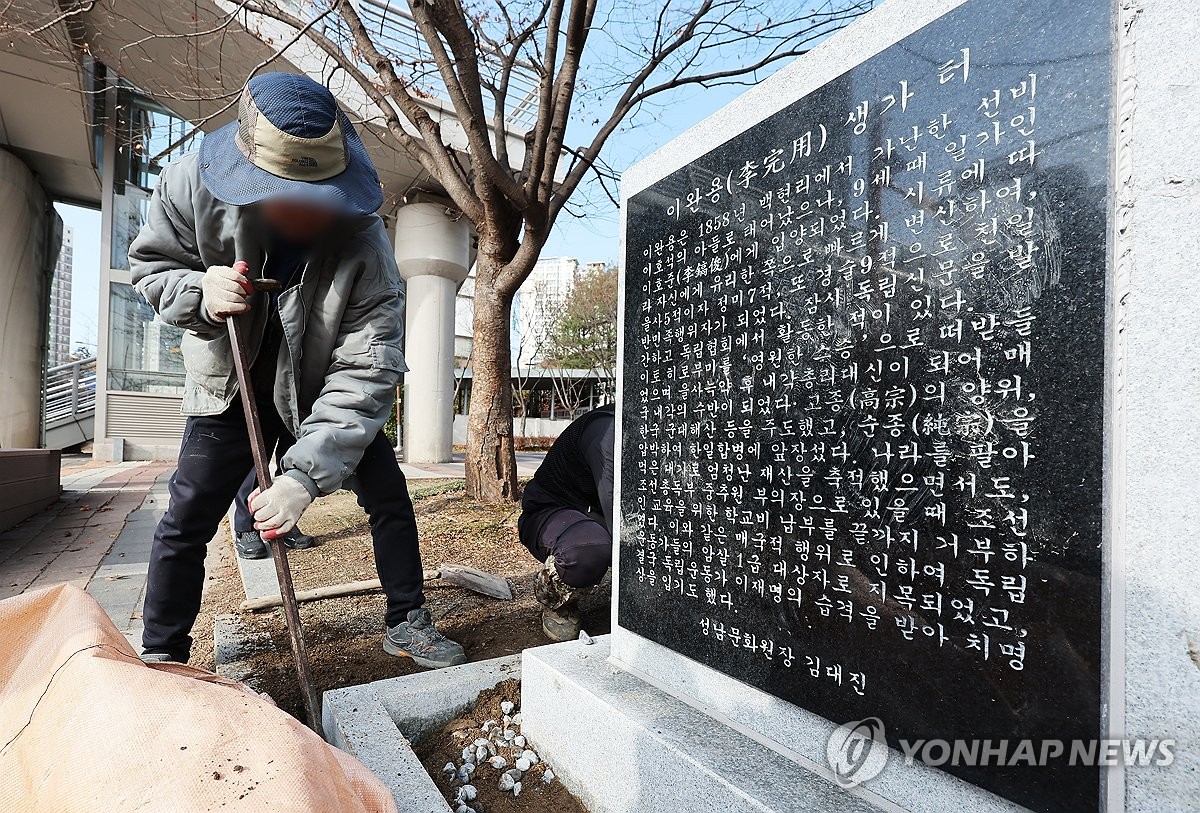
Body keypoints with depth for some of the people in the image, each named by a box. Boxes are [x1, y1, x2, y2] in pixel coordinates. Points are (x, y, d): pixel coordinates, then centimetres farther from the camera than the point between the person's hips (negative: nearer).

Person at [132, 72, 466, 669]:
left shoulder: (363, 245, -31)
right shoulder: (190, 185, -22)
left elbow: (366, 373, -34)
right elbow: (150, 262, -4)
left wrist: (304, 475, -41)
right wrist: (199, 296, -30)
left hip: (323, 392, 0)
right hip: (230, 386, 1)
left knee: (389, 497, -1)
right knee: (184, 521, 0)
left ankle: (407, 623, 20)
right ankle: (161, 656, 24)